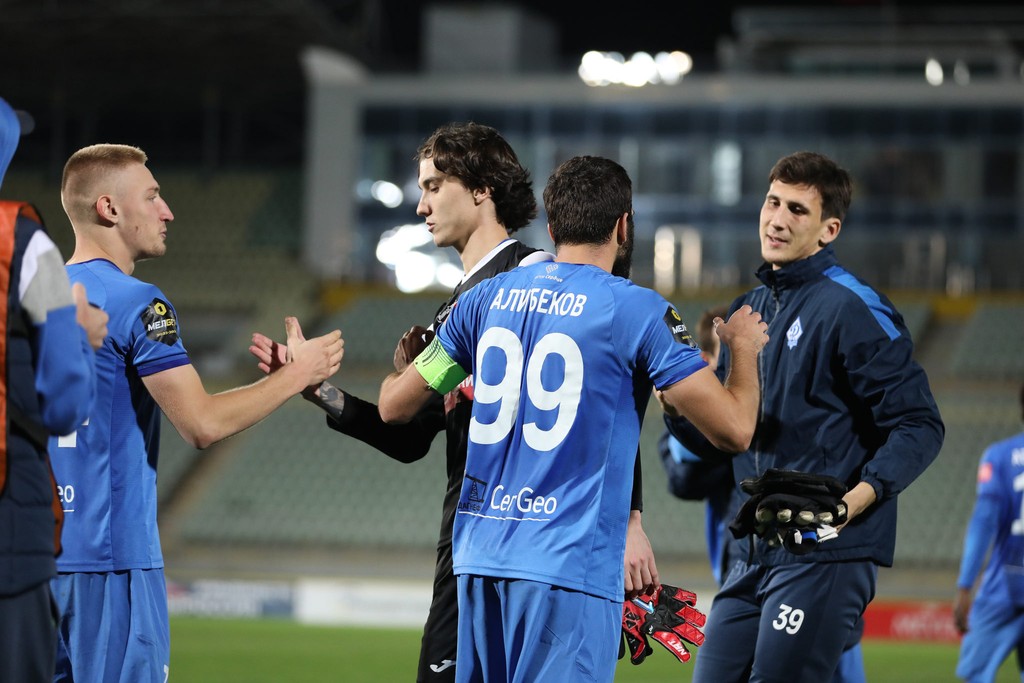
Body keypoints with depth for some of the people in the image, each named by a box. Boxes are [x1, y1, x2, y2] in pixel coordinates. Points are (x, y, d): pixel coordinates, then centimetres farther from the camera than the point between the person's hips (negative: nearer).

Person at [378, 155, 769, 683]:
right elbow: (734, 429, -8)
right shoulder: (636, 311, -6)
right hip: (568, 569, -6)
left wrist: (402, 369, 39)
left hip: (479, 559, 6)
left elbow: (395, 405, 16)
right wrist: (745, 347, 12)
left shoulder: (488, 298, 9)